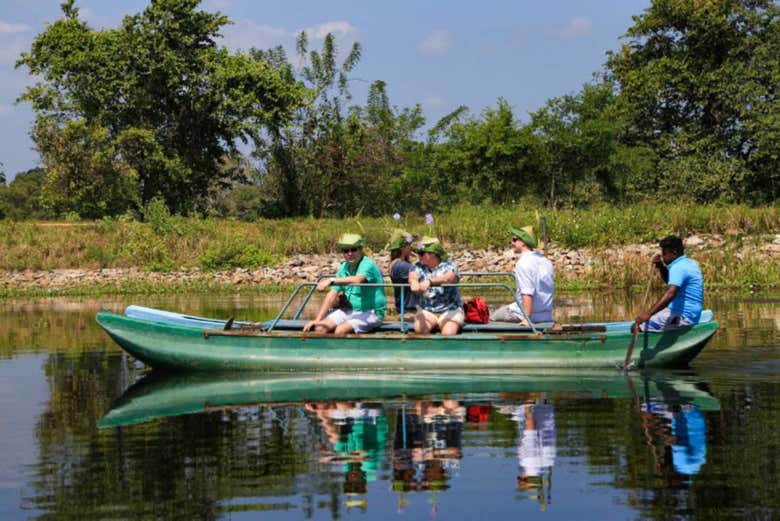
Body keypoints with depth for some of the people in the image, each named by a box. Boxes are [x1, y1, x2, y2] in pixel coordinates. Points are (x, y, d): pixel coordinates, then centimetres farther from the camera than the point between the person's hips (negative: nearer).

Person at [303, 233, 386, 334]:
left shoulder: (367, 264, -16)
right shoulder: (345, 267, 8)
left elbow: (357, 280, -39)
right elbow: (332, 294, 9)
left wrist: (331, 280, -39)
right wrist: (317, 320, 3)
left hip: (371, 313, -8)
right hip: (350, 310, 8)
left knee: (340, 330, -30)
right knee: (320, 328, -11)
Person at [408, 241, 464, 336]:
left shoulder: (449, 266, -5)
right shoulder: (418, 266, 6)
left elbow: (448, 278, -28)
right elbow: (413, 275, -17)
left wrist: (429, 282, -48)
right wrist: (414, 282, -43)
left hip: (450, 310, -2)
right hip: (426, 311, 2)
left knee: (448, 333, -29)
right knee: (419, 328, -29)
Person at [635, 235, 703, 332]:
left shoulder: (678, 268, -20)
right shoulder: (689, 263, 13)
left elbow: (670, 294, -36)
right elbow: (670, 281, 30)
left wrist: (648, 313, -45)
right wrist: (660, 266, 11)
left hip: (682, 318, -11)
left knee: (638, 326, -17)